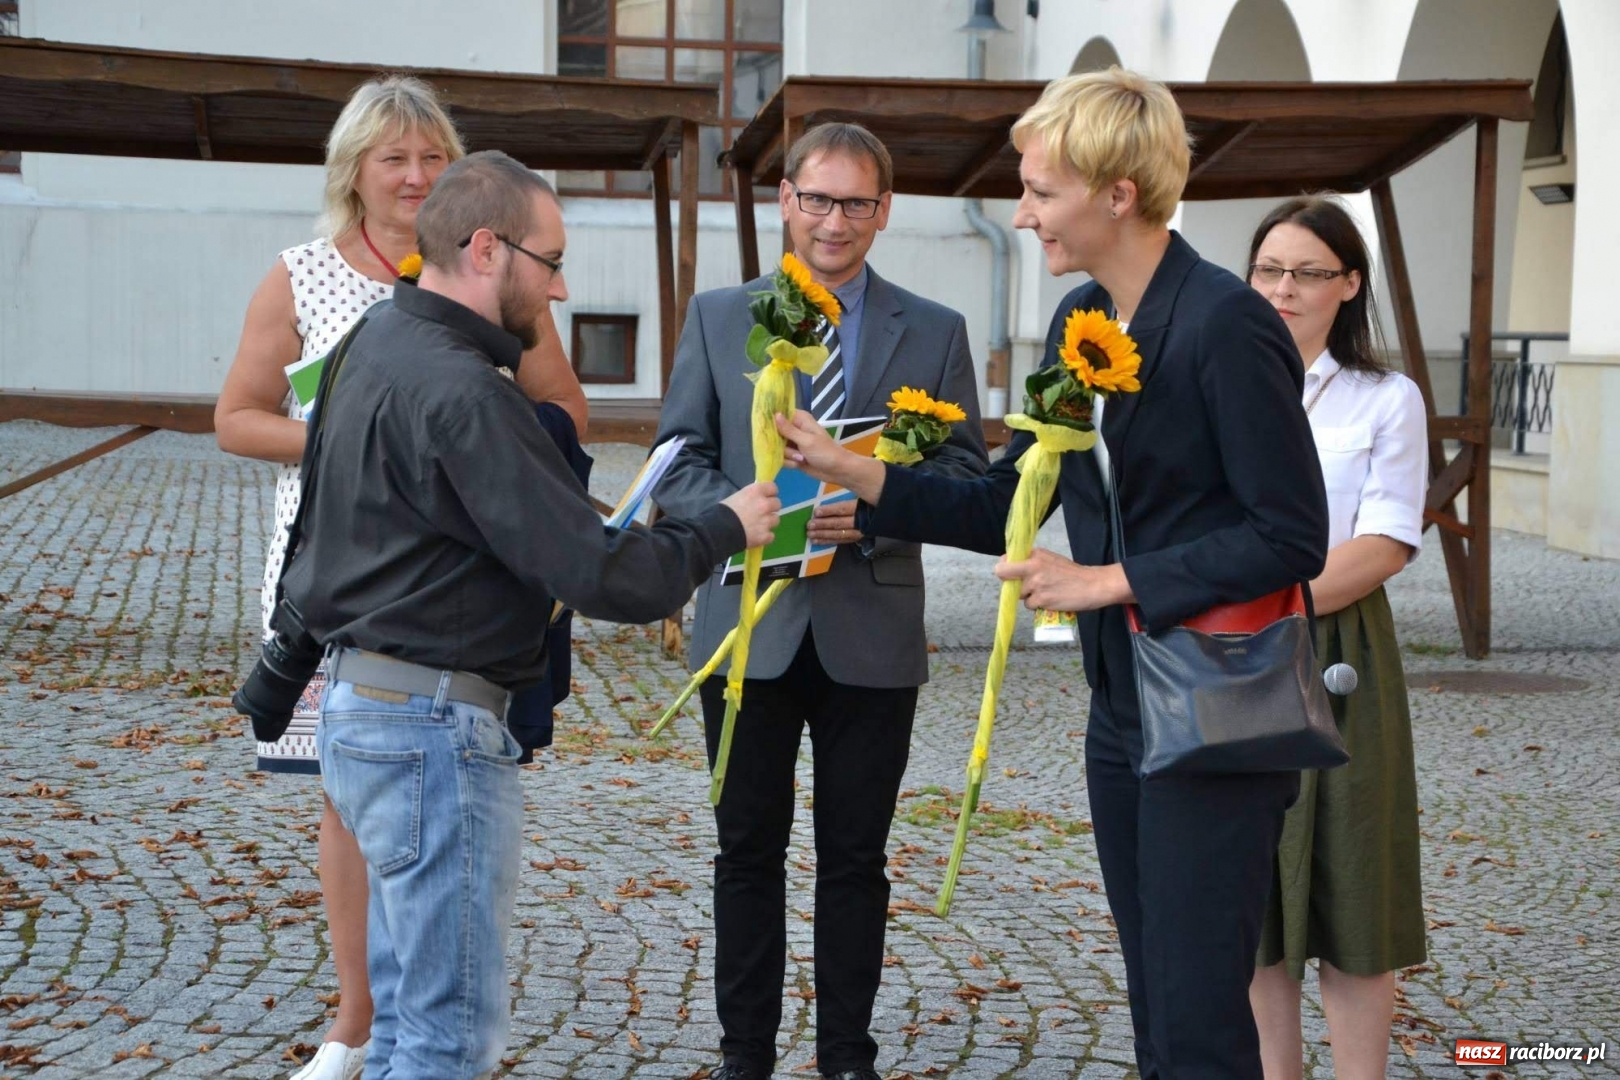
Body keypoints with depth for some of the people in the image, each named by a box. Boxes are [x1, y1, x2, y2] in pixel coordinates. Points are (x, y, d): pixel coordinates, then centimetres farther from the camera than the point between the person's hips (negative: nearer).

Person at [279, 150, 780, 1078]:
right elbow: (602, 575, -23)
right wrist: (724, 529, -8)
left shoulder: (385, 343, 10)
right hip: (436, 723, -10)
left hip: (368, 709, 10)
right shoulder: (460, 393, -21)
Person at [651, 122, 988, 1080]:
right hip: (750, 626, 1)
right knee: (749, 852, 9)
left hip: (872, 632, 0)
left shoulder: (936, 334, 5)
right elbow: (678, 465, 4)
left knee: (855, 857, 7)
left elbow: (968, 479, 1)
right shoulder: (717, 318, 7)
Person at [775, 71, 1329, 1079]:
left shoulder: (1227, 323, -17)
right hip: (1123, 711, 8)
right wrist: (856, 472, 2)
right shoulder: (1078, 321, 8)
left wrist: (1109, 581, -18)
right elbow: (1008, 506, 12)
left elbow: (1293, 537, -18)